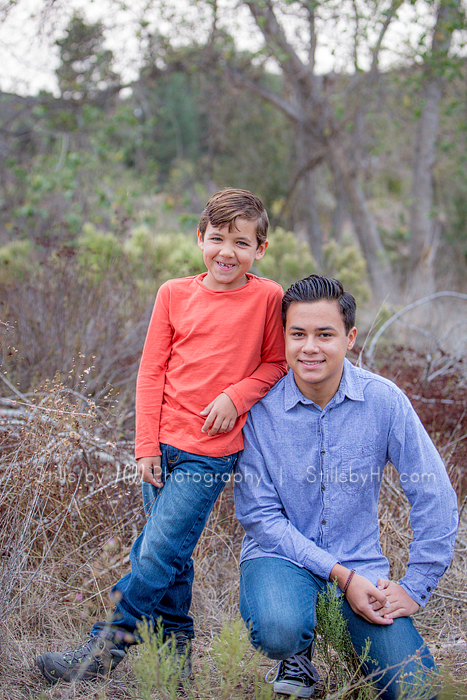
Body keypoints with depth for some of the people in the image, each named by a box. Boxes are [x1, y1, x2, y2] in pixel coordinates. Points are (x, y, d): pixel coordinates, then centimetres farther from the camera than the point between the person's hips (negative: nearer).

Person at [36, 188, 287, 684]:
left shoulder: (266, 297, -3)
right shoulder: (174, 294, 4)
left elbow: (276, 364, 6)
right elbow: (151, 372, 5)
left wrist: (237, 396, -12)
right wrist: (146, 446, 0)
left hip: (210, 450, -4)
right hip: (164, 442, 4)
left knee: (159, 551, -7)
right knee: (168, 554, 11)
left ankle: (105, 649, 3)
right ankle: (176, 643, 27)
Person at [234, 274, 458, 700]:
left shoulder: (384, 401, -9)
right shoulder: (259, 406, -12)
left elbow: (436, 501, -4)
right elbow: (259, 515, -10)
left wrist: (415, 588, -7)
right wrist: (339, 574, -16)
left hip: (361, 563, 2)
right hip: (280, 556, -1)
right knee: (279, 632, -35)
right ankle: (299, 649, 3)